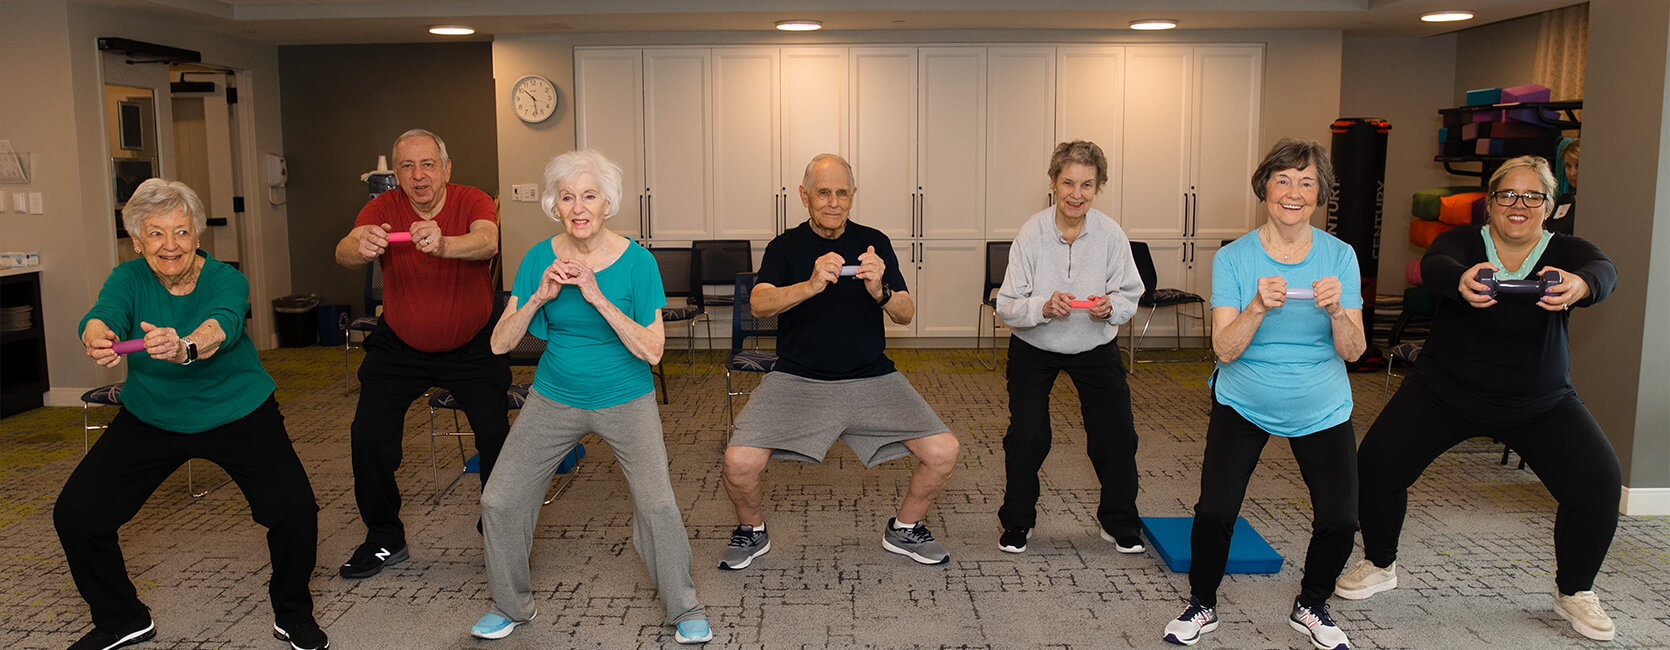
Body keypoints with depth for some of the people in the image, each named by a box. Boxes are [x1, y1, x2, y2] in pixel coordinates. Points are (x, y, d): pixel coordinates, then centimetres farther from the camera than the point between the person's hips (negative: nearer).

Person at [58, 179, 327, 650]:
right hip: (150, 419, 3)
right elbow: (102, 314, -32)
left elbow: (223, 323, -41)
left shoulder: (226, 279, -19)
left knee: (294, 509, -20)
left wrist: (185, 347, -64)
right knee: (75, 515, -4)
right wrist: (98, 340, -57)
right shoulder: (129, 279, -11)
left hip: (239, 414, -3)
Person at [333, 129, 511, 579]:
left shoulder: (473, 202, -16)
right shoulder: (383, 208, -12)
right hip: (400, 347, 2)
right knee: (368, 436, -7)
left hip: (471, 346, -2)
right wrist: (361, 248, -55)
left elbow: (487, 241, -38)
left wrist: (443, 245, -60)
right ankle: (385, 539, 13)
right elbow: (344, 253, -30)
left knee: (496, 436, -13)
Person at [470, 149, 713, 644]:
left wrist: (598, 298, -28)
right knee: (498, 501, -2)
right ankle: (510, 605, 24)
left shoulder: (636, 260, -13)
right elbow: (500, 343, -6)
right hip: (554, 398, 3)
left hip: (625, 399, -3)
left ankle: (685, 611, 8)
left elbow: (652, 349, -19)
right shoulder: (540, 259, -5)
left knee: (658, 505, -16)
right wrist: (539, 297, -22)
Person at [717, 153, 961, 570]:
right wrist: (811, 285, -35)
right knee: (739, 461, -21)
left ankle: (904, 530, 16)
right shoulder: (785, 247, 2)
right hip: (797, 378, -1)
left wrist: (880, 291, -23)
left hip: (871, 379, 2)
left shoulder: (874, 243, 6)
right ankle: (752, 531, 13)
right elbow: (759, 304, -16)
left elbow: (906, 315, -1)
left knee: (943, 451, -13)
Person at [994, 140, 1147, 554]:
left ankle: (1119, 522, 23)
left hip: (1096, 348, 2)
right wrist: (1044, 307, -36)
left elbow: (1130, 296, -6)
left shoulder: (1110, 234, -15)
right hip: (1034, 349, -1)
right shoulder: (1032, 233, -19)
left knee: (1117, 434, 0)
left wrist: (1110, 306, -28)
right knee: (1026, 435, -5)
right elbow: (1007, 306, -18)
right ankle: (1017, 523, 18)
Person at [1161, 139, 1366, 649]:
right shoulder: (1233, 258, -9)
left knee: (1339, 520, -6)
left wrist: (1336, 310, -28)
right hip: (1244, 404, -2)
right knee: (1214, 512, -12)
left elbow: (1353, 351, -9)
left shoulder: (1339, 256, -5)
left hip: (1321, 410, 2)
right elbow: (1224, 349, -16)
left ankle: (1310, 607, 23)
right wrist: (1258, 307, -33)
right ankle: (1202, 605, 16)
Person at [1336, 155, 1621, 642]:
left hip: (1540, 402, 1)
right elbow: (1434, 265, -31)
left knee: (1600, 483, -13)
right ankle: (1380, 566, 16)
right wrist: (1461, 282, -56)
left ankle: (1574, 592, 13)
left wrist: (1579, 286, -56)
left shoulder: (1566, 253, -7)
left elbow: (1604, 272, -30)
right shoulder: (1464, 243, -8)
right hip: (1444, 392, -1)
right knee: (1376, 463, -11)